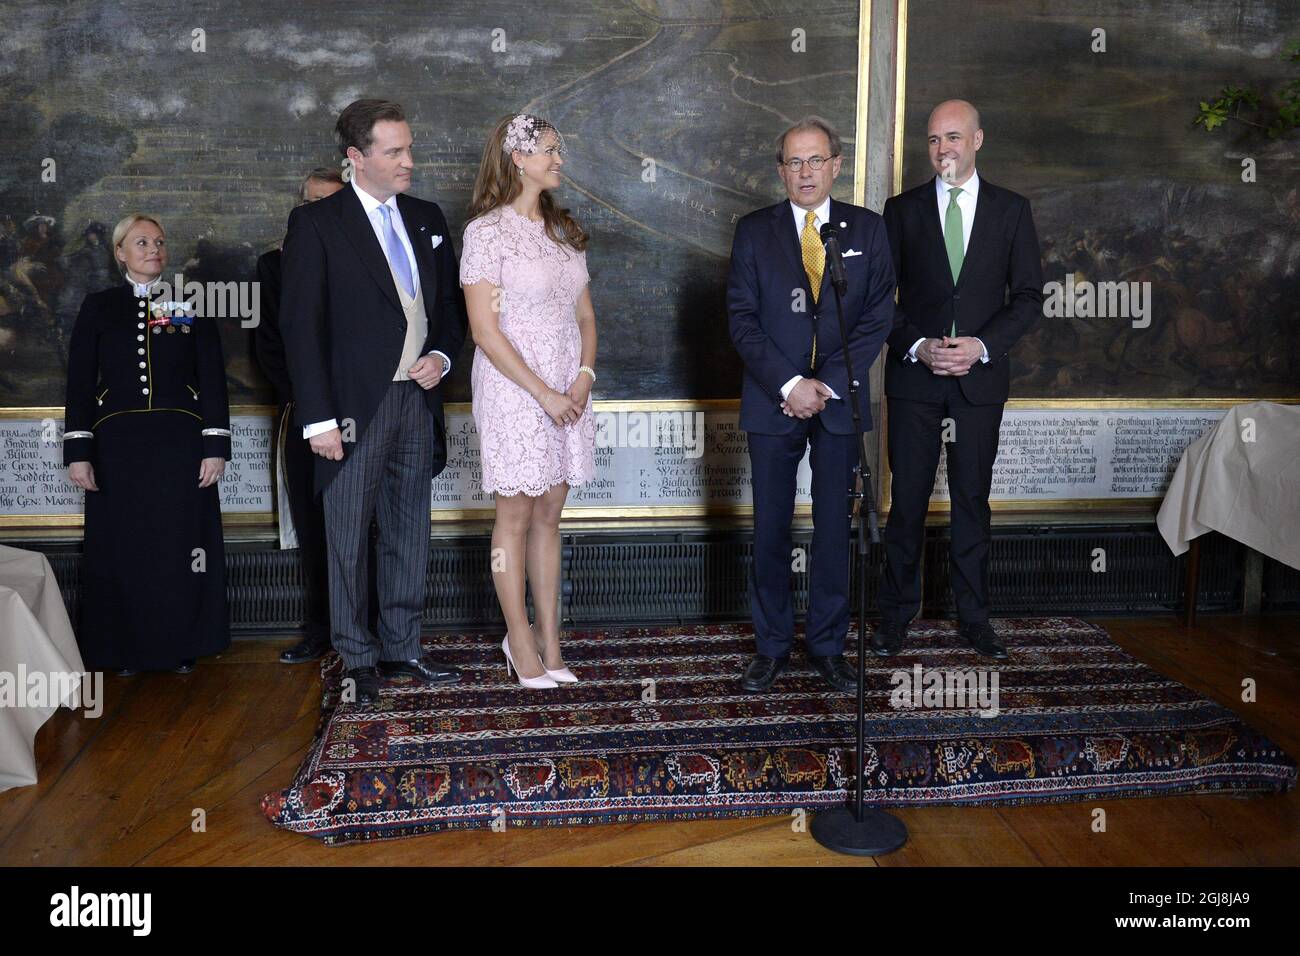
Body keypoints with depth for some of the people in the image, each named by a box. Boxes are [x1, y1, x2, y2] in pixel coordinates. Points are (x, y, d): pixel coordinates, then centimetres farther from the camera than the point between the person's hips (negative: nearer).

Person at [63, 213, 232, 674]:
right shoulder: (98, 307, 8)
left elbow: (213, 379, 3)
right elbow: (80, 382, 5)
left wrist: (216, 446, -4)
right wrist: (78, 451, -2)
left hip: (181, 443, -1)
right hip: (118, 446, 1)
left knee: (181, 547, 2)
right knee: (122, 550, 4)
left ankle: (182, 647, 14)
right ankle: (125, 649, 16)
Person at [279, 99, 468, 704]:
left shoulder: (427, 219, 13)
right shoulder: (316, 223, -4)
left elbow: (451, 303, 20)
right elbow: (301, 325, -8)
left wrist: (441, 355, -1)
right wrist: (318, 418, -14)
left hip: (417, 399, 5)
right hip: (357, 406, -5)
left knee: (409, 534, 12)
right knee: (348, 537, 3)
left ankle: (401, 648, 24)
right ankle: (358, 659, 15)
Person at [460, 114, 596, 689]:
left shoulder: (564, 230, 11)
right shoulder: (487, 231, -9)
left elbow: (584, 313, 14)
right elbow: (485, 330, -14)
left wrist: (585, 375, -4)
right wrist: (543, 393, -16)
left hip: (568, 390, 6)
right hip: (513, 389, -6)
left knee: (549, 515, 10)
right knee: (515, 516, 3)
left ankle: (549, 641, 17)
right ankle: (521, 640, 15)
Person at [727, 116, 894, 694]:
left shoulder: (867, 229, 6)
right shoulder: (754, 232, 4)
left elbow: (878, 315, 0)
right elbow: (742, 318, -3)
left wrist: (828, 384, -10)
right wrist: (788, 384, -14)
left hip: (840, 401, 1)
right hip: (773, 403, 0)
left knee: (835, 528, 6)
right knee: (770, 529, 4)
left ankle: (828, 646, 19)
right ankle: (771, 646, 17)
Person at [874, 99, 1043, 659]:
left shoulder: (1011, 210, 6)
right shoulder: (903, 209, 5)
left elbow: (1029, 295, 3)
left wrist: (982, 346, -12)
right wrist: (917, 346, -12)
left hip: (981, 378, 1)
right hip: (914, 377, 0)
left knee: (973, 501, 8)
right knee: (907, 502, 2)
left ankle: (973, 617, 18)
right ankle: (896, 614, 14)